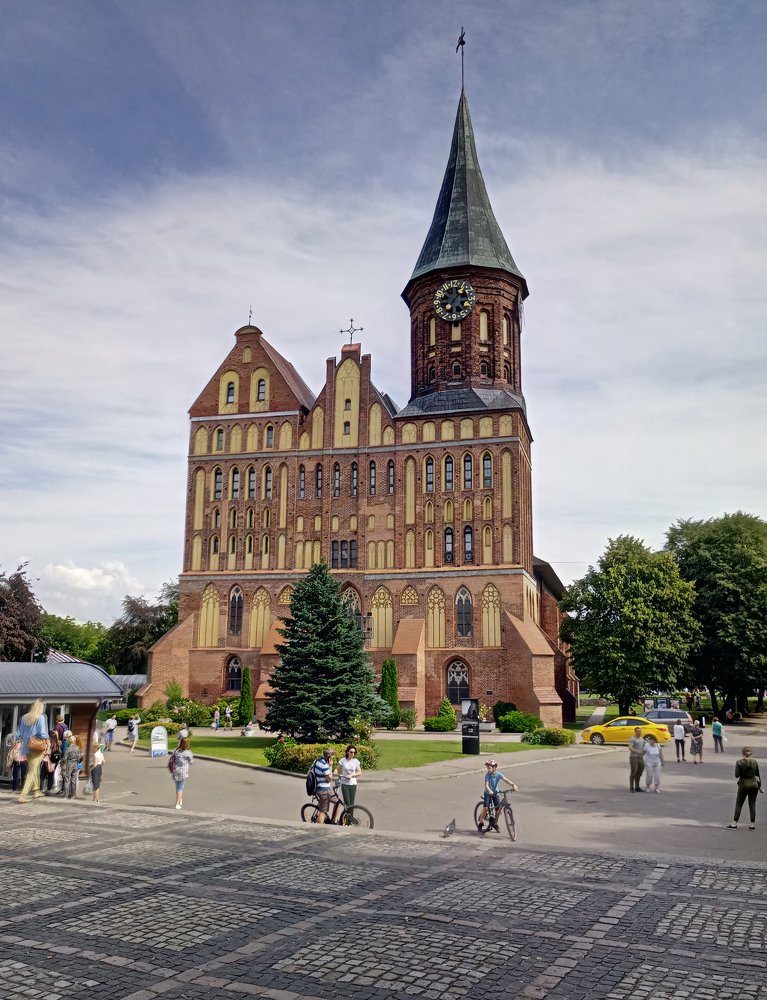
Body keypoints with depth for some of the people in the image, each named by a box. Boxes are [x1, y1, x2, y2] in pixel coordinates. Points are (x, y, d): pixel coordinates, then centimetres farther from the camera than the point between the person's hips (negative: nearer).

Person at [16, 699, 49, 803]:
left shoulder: (24, 718, 7)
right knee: (32, 771, -4)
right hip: (37, 747, -6)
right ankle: (23, 795, -13)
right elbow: (43, 734, -14)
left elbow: (19, 735, 8)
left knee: (33, 769, 22)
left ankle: (36, 791, 31)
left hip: (26, 747, 6)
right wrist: (47, 745, -3)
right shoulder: (41, 717, -9)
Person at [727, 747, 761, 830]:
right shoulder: (754, 762, -2)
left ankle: (734, 824, 8)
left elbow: (737, 775, -12)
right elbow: (757, 775, 5)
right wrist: (759, 786, 18)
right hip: (753, 784, 3)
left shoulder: (739, 762, -11)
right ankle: (752, 824, 12)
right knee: (752, 804, 9)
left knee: (739, 804, 6)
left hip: (743, 784, -2)